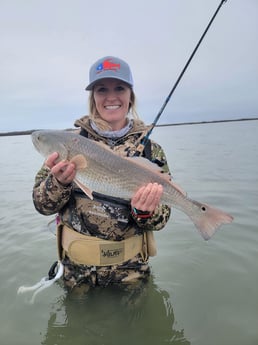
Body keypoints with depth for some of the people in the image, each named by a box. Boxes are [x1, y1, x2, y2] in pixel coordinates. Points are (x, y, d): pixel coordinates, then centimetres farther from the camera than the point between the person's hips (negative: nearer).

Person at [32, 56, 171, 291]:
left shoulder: (151, 150, -8)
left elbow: (160, 219, -7)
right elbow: (43, 205, -6)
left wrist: (145, 212, -28)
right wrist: (59, 182, -27)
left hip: (130, 270, 0)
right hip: (76, 269, 1)